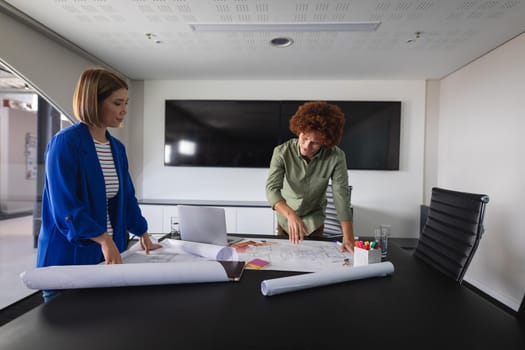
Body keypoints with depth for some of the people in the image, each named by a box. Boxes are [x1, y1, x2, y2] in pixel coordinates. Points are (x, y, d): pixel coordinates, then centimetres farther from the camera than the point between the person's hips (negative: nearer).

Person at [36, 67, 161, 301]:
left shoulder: (117, 148, 7)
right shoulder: (65, 143, -14)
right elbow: (65, 205, -20)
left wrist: (143, 234, 15)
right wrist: (103, 238, -29)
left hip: (108, 255, 7)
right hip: (67, 257, -6)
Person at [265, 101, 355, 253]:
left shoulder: (336, 156, -26)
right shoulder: (282, 152, -26)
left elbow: (341, 196, -25)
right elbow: (272, 188, -33)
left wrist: (348, 240, -30)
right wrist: (291, 215, -52)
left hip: (314, 220, 0)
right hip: (286, 218, 1)